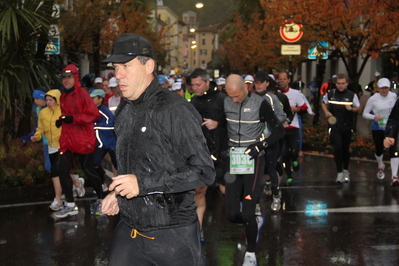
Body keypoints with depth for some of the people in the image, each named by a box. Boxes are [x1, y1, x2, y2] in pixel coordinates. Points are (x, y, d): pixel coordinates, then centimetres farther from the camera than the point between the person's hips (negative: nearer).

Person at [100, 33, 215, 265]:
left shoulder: (176, 110, -15)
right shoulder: (124, 113, 10)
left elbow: (204, 172, -19)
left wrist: (143, 184, -22)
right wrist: (118, 194, 5)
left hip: (173, 234, -6)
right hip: (129, 229, 6)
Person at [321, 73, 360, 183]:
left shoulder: (352, 95, -2)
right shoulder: (330, 94, 0)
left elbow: (358, 107, 8)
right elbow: (324, 103, 19)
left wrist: (351, 109, -13)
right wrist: (326, 112, 0)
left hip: (347, 126, 1)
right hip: (334, 126, -1)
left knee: (345, 149, 11)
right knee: (337, 148, -13)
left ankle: (346, 170, 32)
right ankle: (339, 173, -7)